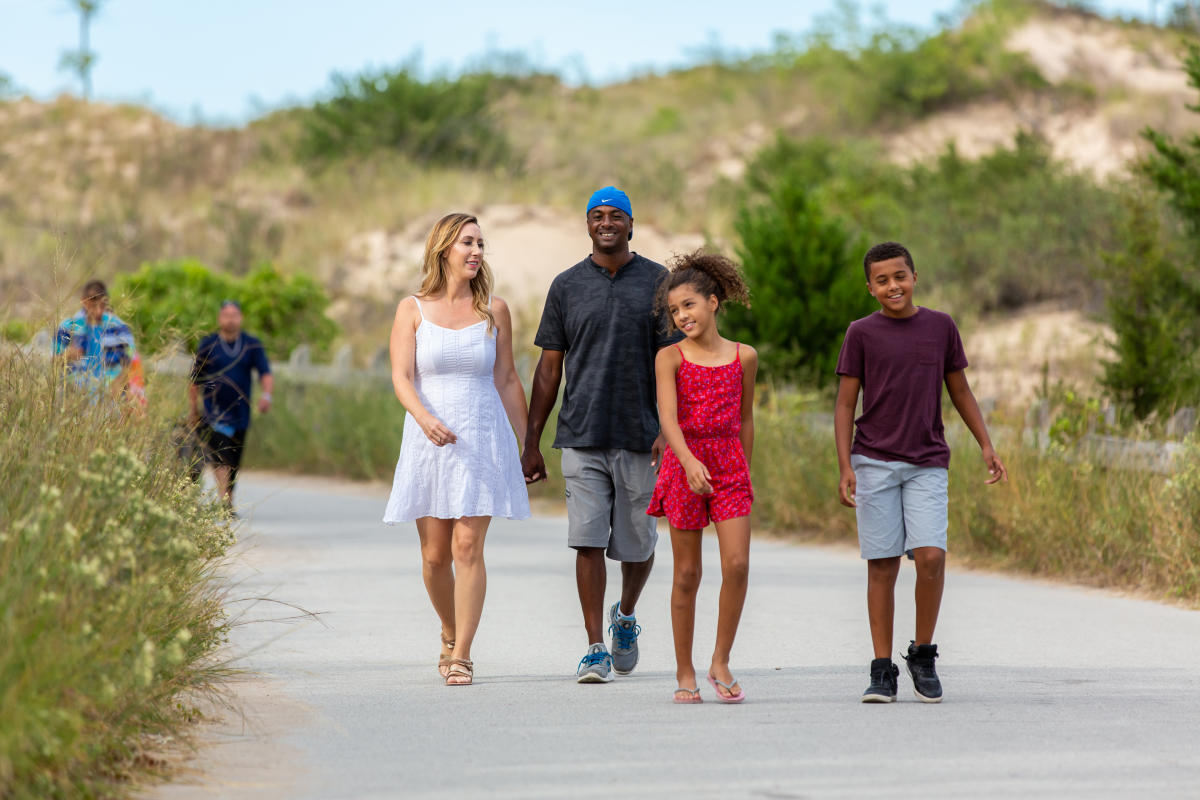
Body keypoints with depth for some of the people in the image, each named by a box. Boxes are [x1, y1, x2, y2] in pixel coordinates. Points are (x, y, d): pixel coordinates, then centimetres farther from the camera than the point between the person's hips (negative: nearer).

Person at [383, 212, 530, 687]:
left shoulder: (494, 311, 6)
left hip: (483, 439, 0)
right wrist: (424, 417, -24)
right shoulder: (412, 310, 3)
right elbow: (401, 377, -5)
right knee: (435, 555, 4)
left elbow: (507, 380, 11)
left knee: (468, 547, -11)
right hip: (428, 443, 0)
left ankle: (462, 656, -8)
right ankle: (451, 632, 31)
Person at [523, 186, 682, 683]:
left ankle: (625, 616, 36)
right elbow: (549, 368, 9)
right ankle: (595, 649, -4)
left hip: (640, 437, 0)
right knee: (588, 541, -8)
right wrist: (531, 443, 7)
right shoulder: (567, 286, 7)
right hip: (582, 437, 0)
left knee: (637, 544, 7)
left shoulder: (656, 282, 4)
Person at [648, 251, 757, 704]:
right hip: (684, 464, -2)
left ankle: (721, 663, 3)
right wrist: (689, 462, -31)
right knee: (687, 573, 3)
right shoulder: (670, 358, -2)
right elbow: (667, 417, -15)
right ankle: (685, 672, 11)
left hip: (730, 466, 2)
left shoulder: (743, 357, 6)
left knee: (737, 564, -11)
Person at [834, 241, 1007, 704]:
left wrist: (987, 446, 8)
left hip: (927, 464, 1)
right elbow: (845, 405, 2)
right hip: (874, 464, -1)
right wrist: (845, 469, -7)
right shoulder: (862, 334, 2)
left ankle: (923, 654, 4)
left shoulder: (941, 327, 6)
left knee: (931, 556, -14)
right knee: (882, 565, -1)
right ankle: (882, 670, 5)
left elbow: (960, 391, 15)